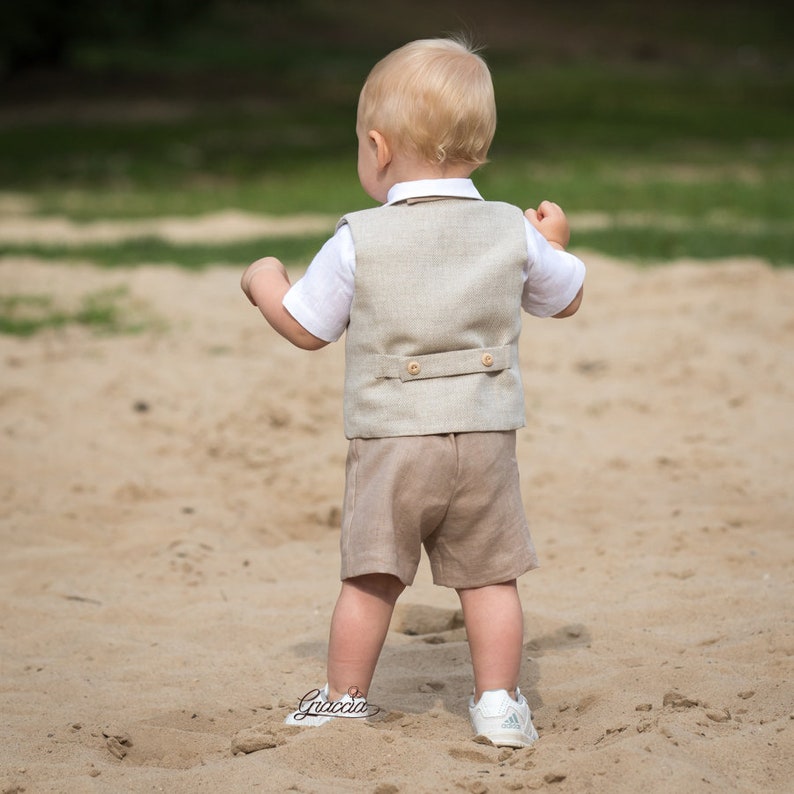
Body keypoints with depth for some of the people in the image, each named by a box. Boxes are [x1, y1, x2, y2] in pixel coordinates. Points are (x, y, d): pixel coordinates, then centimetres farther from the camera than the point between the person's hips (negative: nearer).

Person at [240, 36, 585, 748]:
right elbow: (567, 299, 17)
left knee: (371, 578, 8)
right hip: (487, 439, 2)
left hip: (390, 442, -1)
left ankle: (345, 700, 17)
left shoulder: (358, 241, -7)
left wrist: (265, 283, 22)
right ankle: (499, 702, 11)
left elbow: (305, 329, 3)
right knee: (489, 577, 9)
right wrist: (555, 243, 36)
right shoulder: (515, 234, 0)